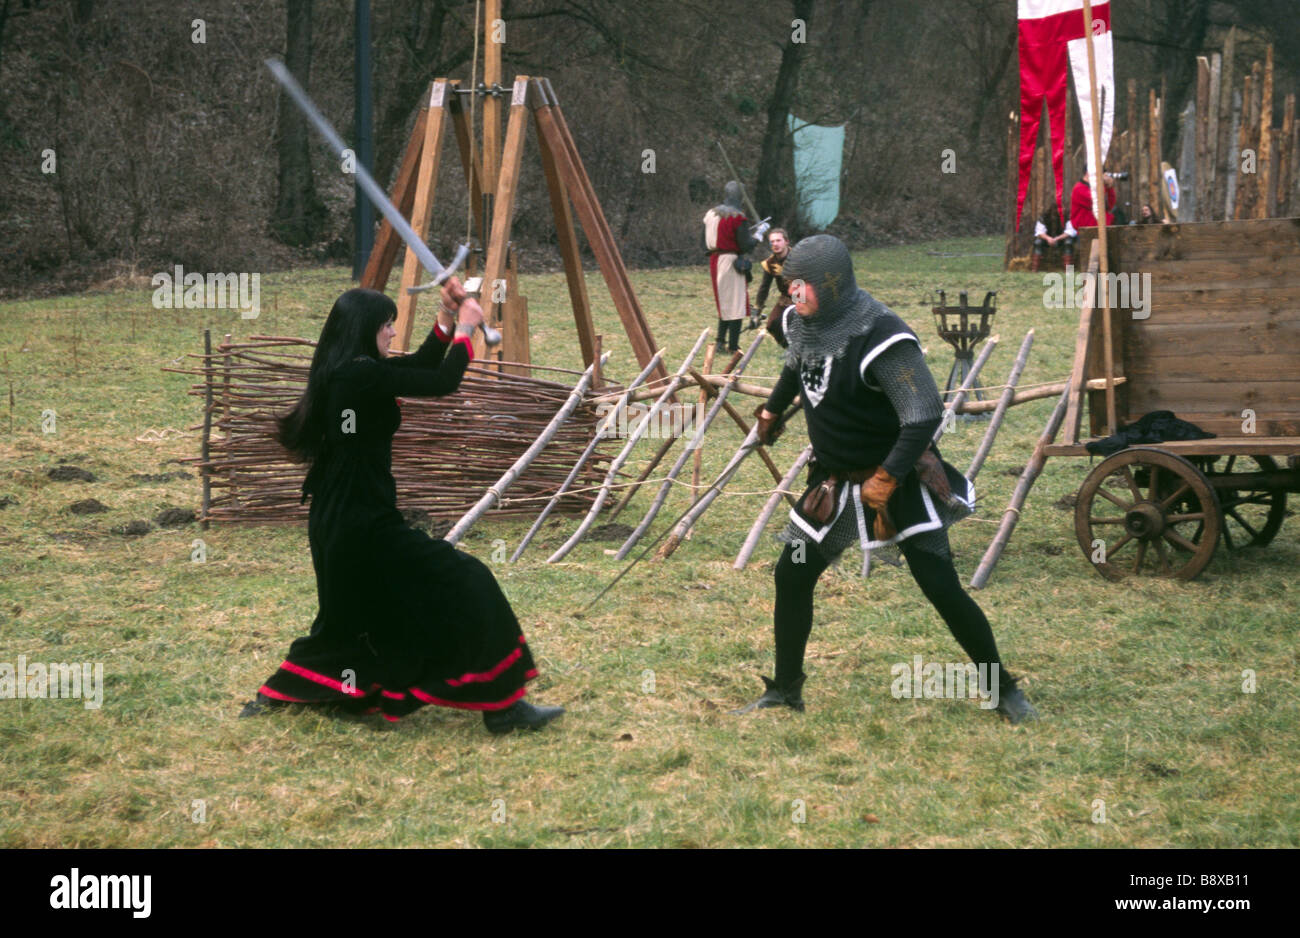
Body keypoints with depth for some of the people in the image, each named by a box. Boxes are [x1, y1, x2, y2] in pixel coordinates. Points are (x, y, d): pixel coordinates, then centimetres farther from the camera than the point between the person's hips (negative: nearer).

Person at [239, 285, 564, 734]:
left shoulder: (342, 372, 9)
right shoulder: (361, 375, -19)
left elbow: (419, 365, 22)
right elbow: (442, 383, -14)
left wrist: (447, 317, 12)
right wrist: (466, 328, -1)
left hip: (338, 519, 10)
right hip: (364, 522, -10)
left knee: (355, 617, 26)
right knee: (466, 589, -7)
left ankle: (274, 695, 32)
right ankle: (502, 706, -6)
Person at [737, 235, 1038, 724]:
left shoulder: (881, 339, -28)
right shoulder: (799, 323, -4)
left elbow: (925, 416, -29)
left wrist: (887, 479, -32)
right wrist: (772, 409, 34)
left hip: (901, 480, -7)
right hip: (835, 481, 7)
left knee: (942, 588, -7)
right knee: (792, 575, 5)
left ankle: (1004, 690, 9)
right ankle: (784, 689, 21)